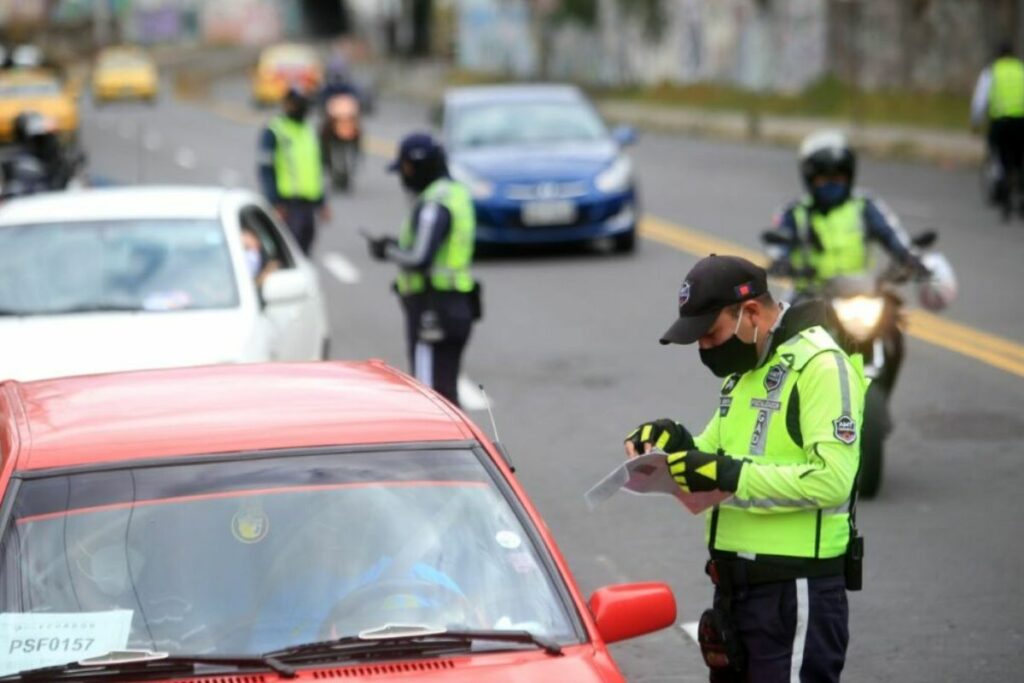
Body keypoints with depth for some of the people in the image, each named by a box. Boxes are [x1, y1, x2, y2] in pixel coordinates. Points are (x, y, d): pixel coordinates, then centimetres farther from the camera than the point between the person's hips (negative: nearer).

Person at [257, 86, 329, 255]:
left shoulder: (309, 132, 19)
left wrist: (322, 203, 20)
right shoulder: (273, 132, -3)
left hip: (308, 202, 7)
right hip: (287, 201, -7)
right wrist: (275, 203, -17)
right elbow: (266, 171, -9)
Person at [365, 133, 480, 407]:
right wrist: (397, 246, 11)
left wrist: (388, 250, -6)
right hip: (457, 305, 10)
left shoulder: (433, 204, -17)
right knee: (445, 391, 16)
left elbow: (420, 259, -23)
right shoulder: (457, 193, 14)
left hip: (432, 309, -10)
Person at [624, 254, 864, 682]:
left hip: (796, 589, -10)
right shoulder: (744, 370, 16)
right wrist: (676, 443, 0)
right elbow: (716, 454, 22)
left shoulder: (820, 366, -15)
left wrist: (729, 475, -27)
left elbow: (833, 478, -25)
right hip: (736, 583, 10)